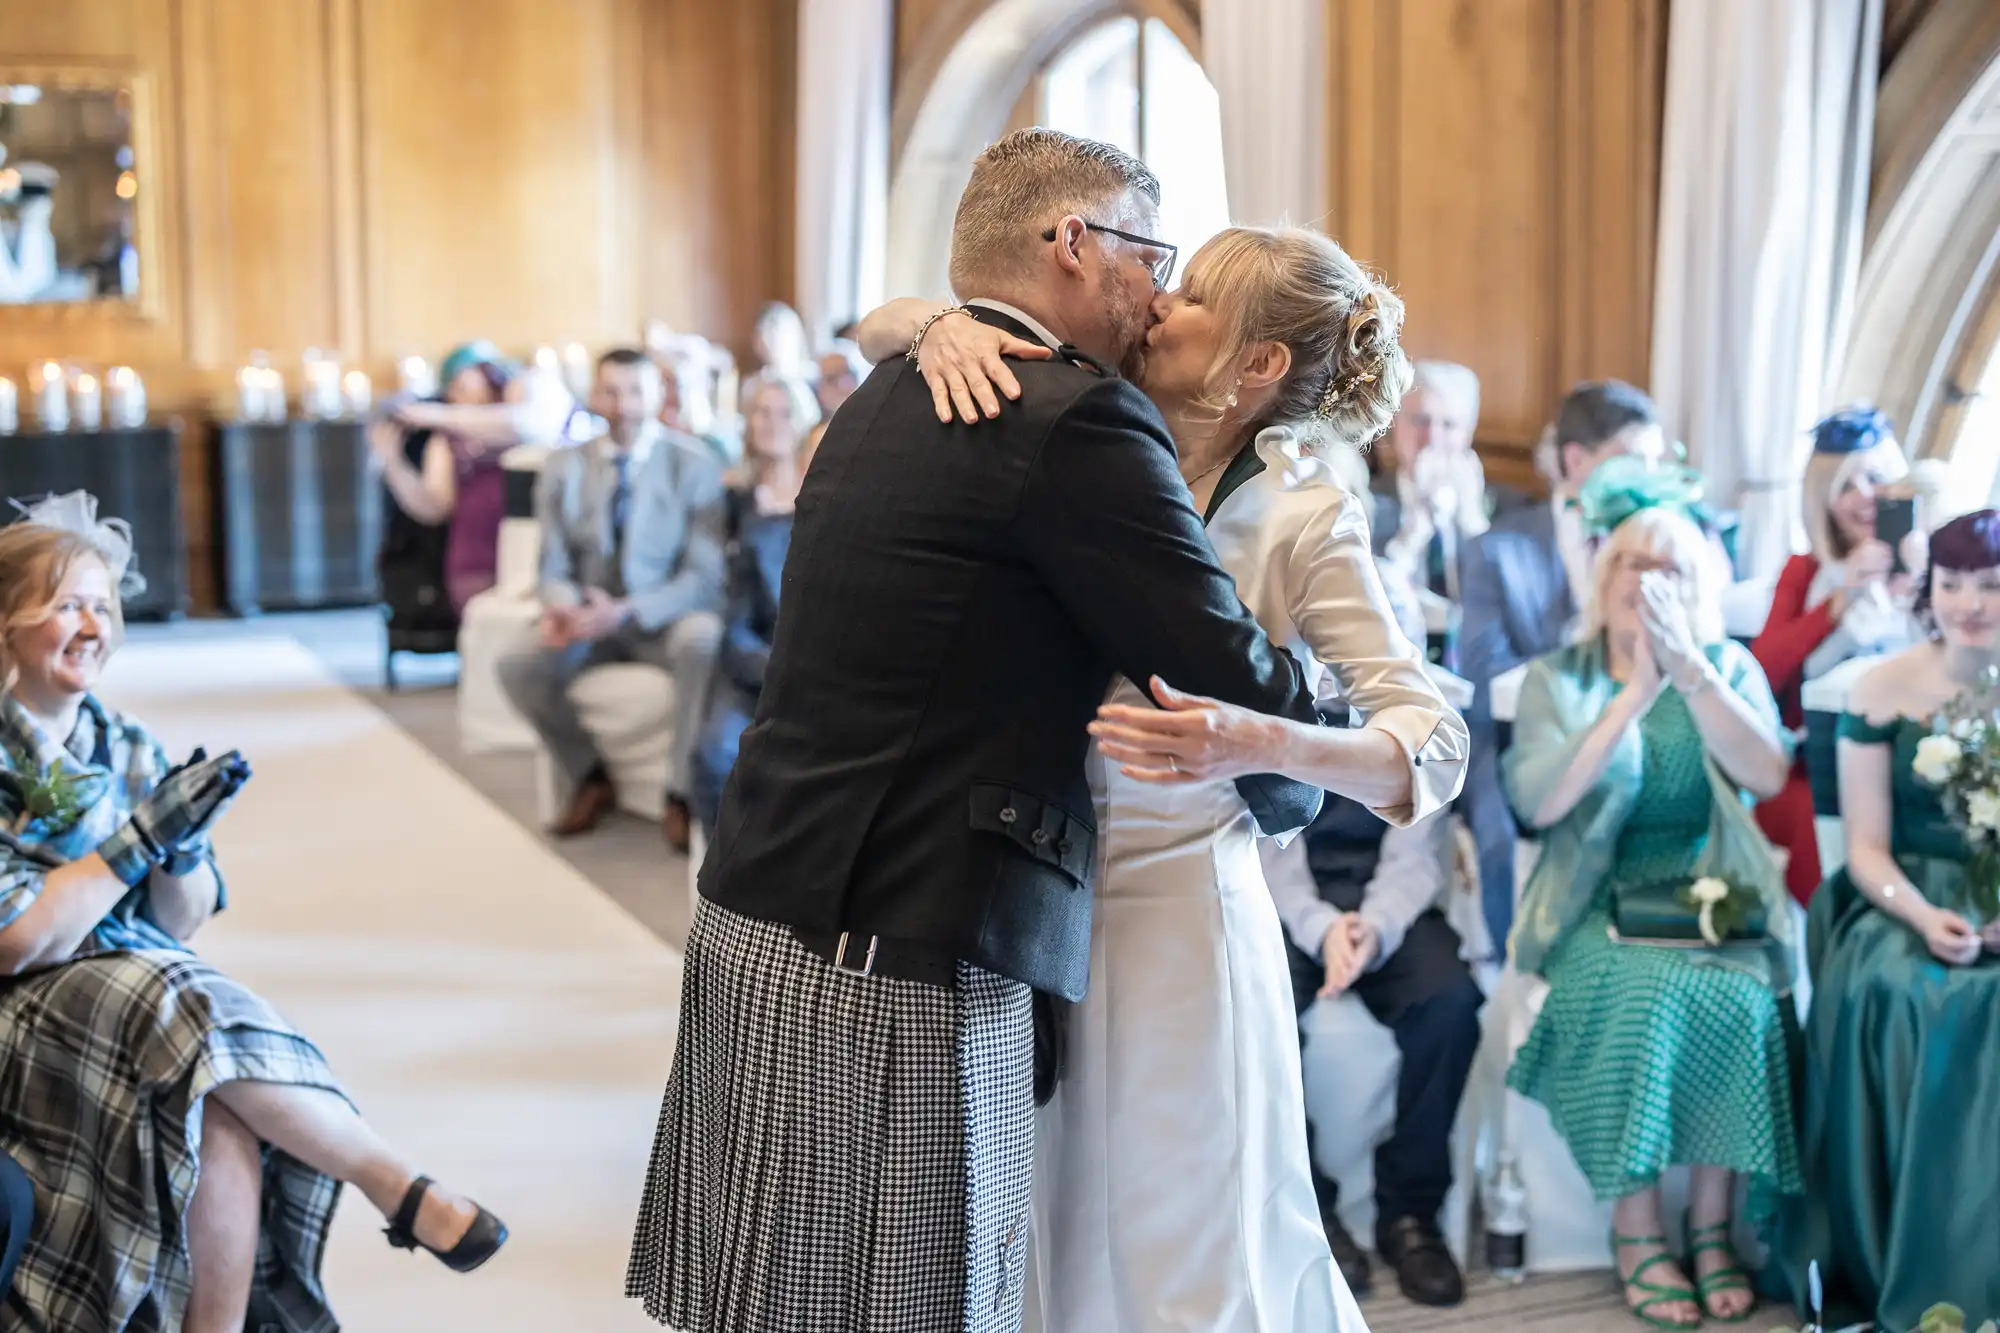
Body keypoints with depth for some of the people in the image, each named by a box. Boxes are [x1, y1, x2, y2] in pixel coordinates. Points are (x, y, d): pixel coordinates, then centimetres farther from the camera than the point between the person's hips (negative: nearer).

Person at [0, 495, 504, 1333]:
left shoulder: (125, 746, 9)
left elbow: (182, 924, 9)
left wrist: (183, 847, -12)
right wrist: (144, 832, -17)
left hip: (153, 985, 5)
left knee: (224, 1120, -28)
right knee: (206, 1018, -30)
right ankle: (402, 1191, -17)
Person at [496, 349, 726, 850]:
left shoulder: (693, 463, -4)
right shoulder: (563, 468, 6)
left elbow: (703, 573, -9)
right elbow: (555, 566, 7)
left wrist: (626, 613, -24)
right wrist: (561, 604, -20)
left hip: (664, 620, -3)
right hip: (590, 620, 3)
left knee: (702, 639, -38)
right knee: (517, 664, -25)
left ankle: (682, 791, -21)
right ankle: (590, 778, 1)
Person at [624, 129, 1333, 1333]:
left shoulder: (881, 402, 15)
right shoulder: (1082, 420, -12)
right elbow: (1232, 671, -10)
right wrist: (1292, 787, 10)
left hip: (758, 923, 9)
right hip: (900, 976, -9)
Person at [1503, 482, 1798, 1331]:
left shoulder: (1730, 666, 10)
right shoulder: (1556, 679, 6)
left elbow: (1767, 775, -8)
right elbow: (1538, 801, -11)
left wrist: (1690, 672, -15)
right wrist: (1636, 693, -14)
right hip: (1599, 904, -1)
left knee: (1733, 1000, -30)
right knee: (1635, 995, -32)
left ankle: (1712, 1224, -14)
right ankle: (1636, 1229, -18)